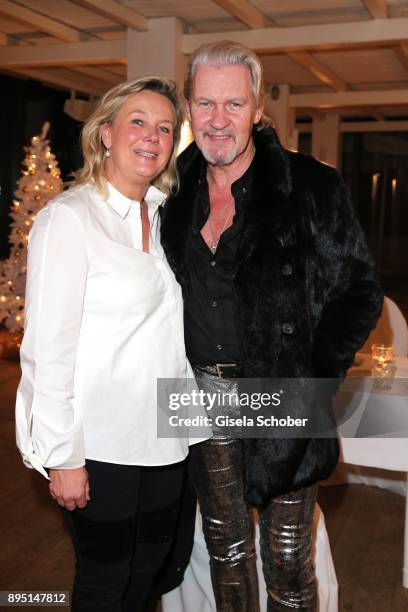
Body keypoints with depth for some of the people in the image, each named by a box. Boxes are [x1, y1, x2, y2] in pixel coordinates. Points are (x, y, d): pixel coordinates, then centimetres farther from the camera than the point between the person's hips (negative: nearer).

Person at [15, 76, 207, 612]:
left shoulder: (161, 217, 9)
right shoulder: (69, 216, -13)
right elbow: (49, 347, -16)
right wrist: (63, 456, -16)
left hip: (162, 438, 7)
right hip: (100, 442, -6)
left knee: (152, 562, 20)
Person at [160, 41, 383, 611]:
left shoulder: (311, 186, -9)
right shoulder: (180, 192, 5)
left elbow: (359, 291, -7)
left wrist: (311, 380, -16)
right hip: (206, 394, 4)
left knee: (286, 556, 7)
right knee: (225, 542, 19)